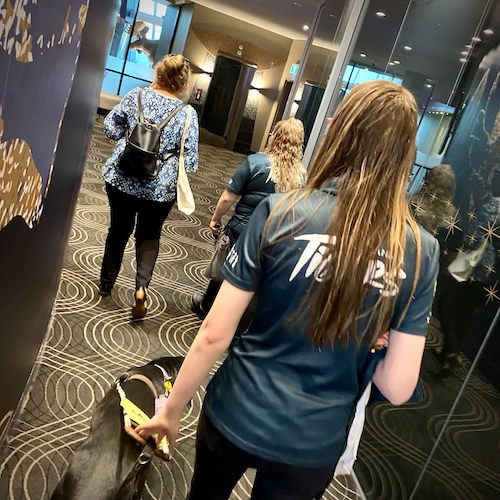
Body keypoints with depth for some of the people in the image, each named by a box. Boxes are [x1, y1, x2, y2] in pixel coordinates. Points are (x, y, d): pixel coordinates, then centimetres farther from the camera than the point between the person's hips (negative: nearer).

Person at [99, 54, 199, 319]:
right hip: (159, 188, -2)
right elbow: (190, 161, -12)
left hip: (121, 178, 2)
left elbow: (110, 127, 2)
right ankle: (141, 286, 0)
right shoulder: (188, 113, -11)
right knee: (149, 235, 19)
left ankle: (106, 283, 35)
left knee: (119, 229, 20)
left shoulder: (136, 95, -4)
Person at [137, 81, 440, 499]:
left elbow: (214, 335, -15)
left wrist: (173, 409, 1)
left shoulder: (281, 213, -19)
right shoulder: (421, 251, -13)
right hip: (315, 446, 2)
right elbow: (398, 388, -10)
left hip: (237, 418, -1)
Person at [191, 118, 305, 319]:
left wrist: (216, 218, 3)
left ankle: (206, 307, 43)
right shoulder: (301, 176, -4)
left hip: (242, 230, -2)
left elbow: (228, 197, -13)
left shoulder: (256, 161, -16)